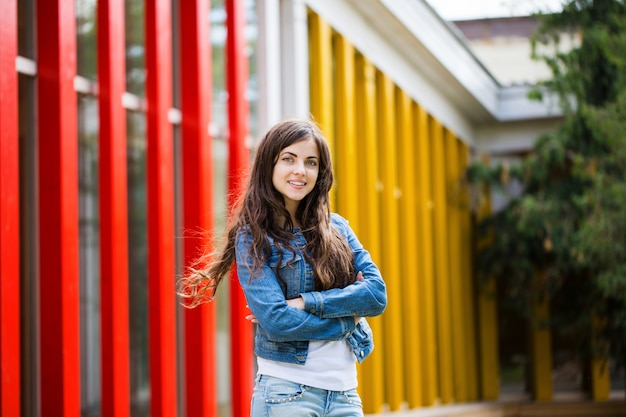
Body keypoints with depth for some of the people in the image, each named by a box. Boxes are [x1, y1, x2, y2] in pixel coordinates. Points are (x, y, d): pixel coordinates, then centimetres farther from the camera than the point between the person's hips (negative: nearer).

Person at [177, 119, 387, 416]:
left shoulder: (337, 228, 9)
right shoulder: (252, 238, -2)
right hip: (286, 392, -4)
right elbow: (276, 320, -13)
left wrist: (306, 302, -12)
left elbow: (377, 294, -3)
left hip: (344, 392, 4)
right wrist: (347, 318, -6)